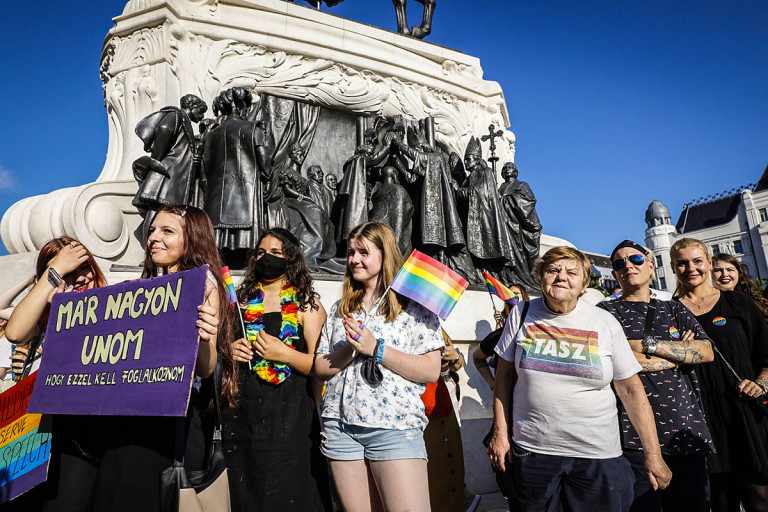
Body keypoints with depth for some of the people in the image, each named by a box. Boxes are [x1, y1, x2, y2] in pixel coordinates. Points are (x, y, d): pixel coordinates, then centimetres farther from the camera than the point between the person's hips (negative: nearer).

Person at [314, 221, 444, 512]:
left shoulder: (414, 305, -2)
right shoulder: (340, 309, 14)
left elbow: (430, 371, -9)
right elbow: (319, 368, 11)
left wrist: (375, 348, -15)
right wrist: (349, 350, -9)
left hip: (394, 426, -4)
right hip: (340, 426, 5)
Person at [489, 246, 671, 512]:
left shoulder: (606, 323, -3)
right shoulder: (522, 314, 0)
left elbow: (631, 389, 0)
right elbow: (504, 375, 6)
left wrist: (653, 455, 0)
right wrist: (500, 433, 3)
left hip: (597, 454, 0)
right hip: (531, 450, 1)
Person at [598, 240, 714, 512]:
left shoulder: (675, 310, 17)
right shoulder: (607, 311, 4)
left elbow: (706, 352, 2)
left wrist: (648, 344, -9)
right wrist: (680, 352, -1)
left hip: (687, 435, 4)